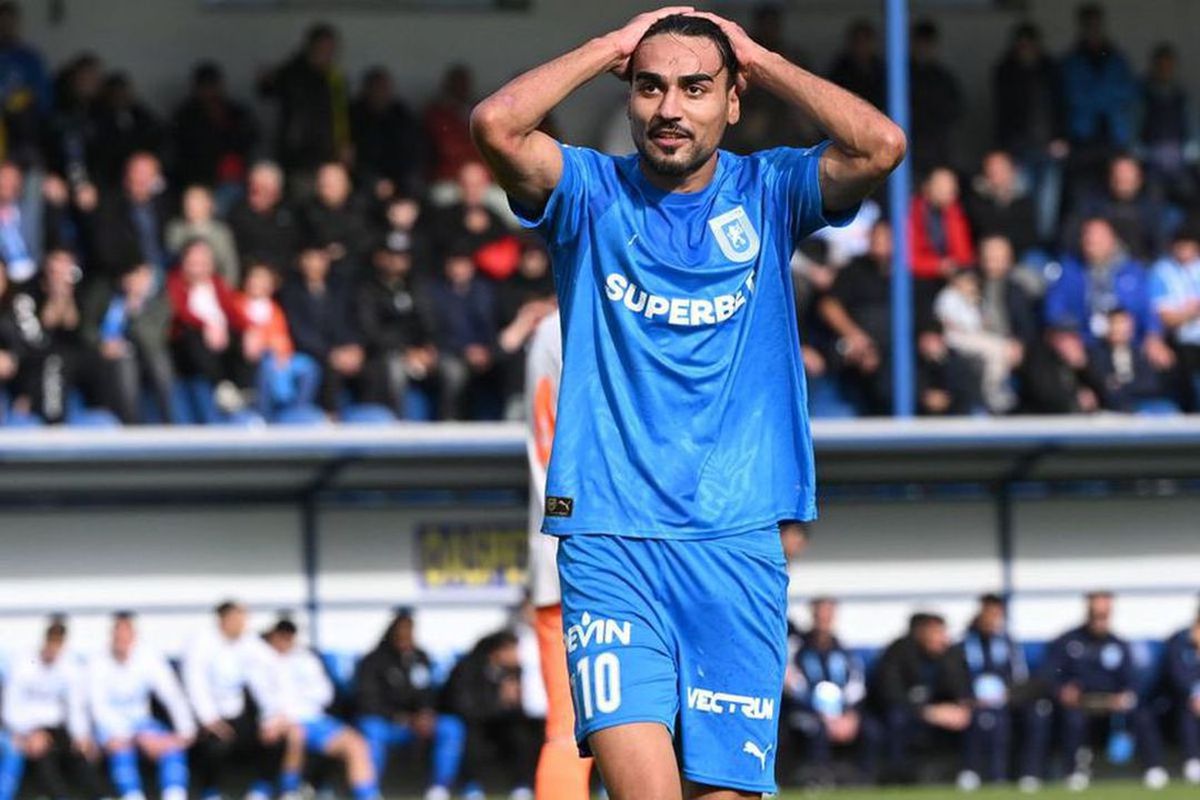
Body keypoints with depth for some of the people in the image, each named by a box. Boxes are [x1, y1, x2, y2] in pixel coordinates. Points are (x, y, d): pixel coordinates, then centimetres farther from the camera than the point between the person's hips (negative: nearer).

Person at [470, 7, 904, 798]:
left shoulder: (769, 194, 7)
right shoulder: (591, 193, 5)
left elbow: (881, 147, -11)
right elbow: (495, 125, -14)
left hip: (740, 544, 1)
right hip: (607, 537, -1)